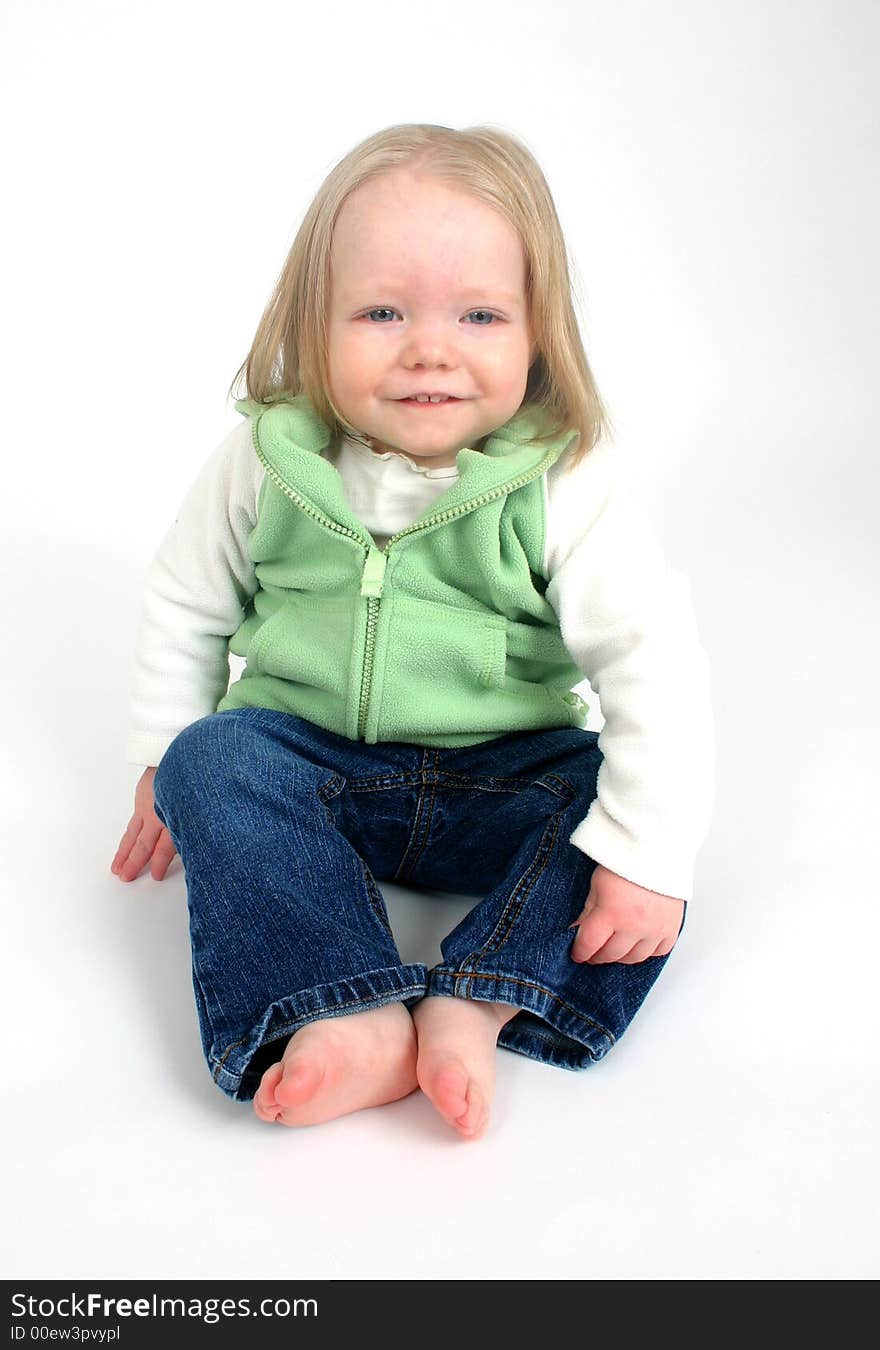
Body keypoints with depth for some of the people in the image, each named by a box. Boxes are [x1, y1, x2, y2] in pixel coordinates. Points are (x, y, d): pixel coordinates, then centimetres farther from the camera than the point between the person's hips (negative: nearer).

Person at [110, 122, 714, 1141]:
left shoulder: (565, 486, -15)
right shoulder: (266, 462, -8)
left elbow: (655, 659, -20)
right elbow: (184, 607, 6)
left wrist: (647, 858, -27)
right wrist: (165, 767, 9)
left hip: (499, 783, -1)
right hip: (304, 759, 1)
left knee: (626, 795, -23)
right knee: (213, 760, -26)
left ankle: (476, 1005, -32)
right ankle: (349, 1016, -36)